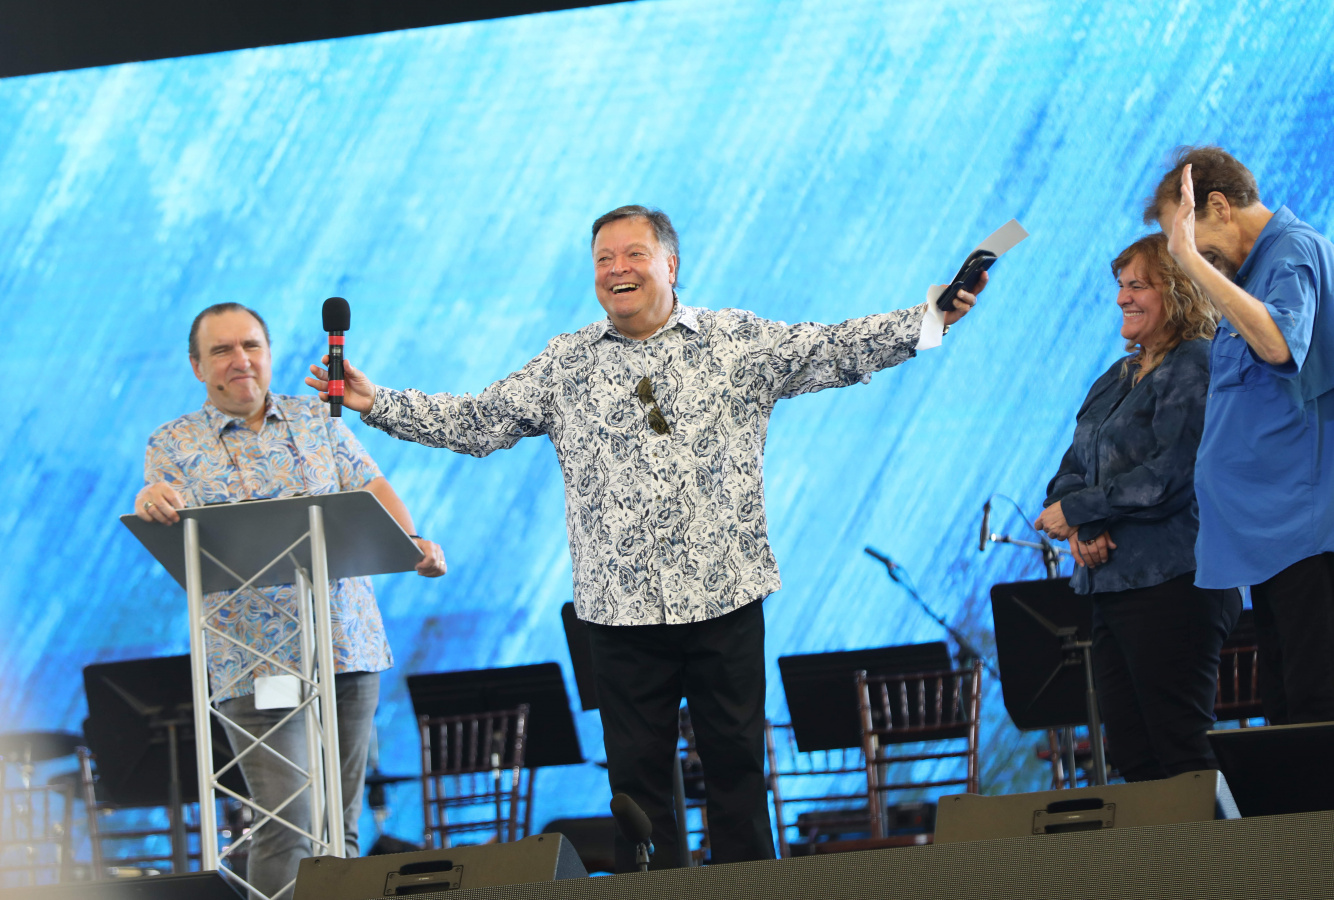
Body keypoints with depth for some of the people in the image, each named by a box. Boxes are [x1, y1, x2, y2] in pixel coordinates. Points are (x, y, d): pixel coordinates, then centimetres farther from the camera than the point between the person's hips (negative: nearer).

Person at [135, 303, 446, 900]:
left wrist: (413, 542, -10)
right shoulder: (174, 444, 6)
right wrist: (152, 506, -29)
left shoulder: (316, 420, 14)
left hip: (348, 646, 3)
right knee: (284, 827, -12)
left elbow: (370, 489, 10)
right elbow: (166, 540, -5)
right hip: (254, 658, -3)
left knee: (338, 821, 7)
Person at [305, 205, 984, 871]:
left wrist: (929, 319, -12)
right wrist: (378, 406, 3)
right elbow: (477, 421, 11)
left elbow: (835, 351, 0)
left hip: (723, 594, -1)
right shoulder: (565, 364, 9)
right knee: (636, 770, 3)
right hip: (623, 606, 1)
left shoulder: (739, 342, 5)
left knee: (737, 759, 3)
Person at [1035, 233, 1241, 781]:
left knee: (1179, 752, -10)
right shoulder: (1115, 380, 20)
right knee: (1131, 757, 6)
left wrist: (1075, 511, -9)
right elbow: (1074, 469, 18)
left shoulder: (1196, 368, -7)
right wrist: (1083, 533, -4)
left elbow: (1172, 475, -17)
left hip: (1172, 585, -9)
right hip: (1111, 586, 9)